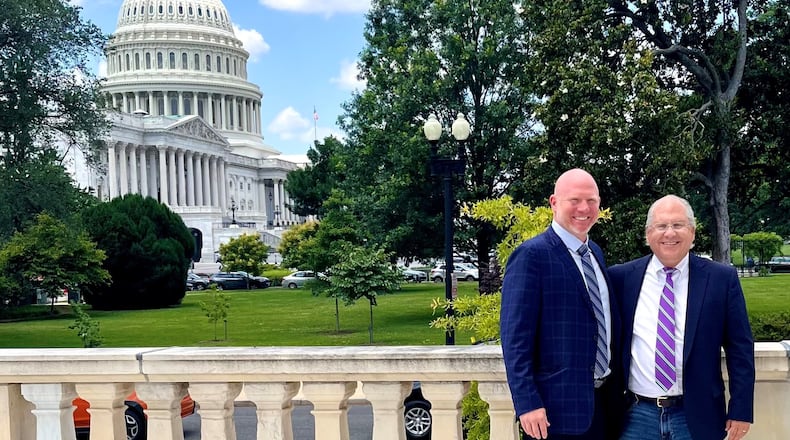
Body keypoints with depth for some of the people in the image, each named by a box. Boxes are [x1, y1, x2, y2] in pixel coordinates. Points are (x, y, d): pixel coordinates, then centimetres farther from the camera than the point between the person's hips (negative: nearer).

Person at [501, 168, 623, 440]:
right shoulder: (532, 255, -11)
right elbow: (515, 336, -16)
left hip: (605, 401, 8)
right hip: (559, 405, -7)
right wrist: (527, 403, -21)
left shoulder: (595, 253, 13)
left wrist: (618, 389, 15)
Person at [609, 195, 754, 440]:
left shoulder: (722, 279, -2)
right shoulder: (622, 277, 0)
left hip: (696, 417, -1)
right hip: (637, 414, 1)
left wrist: (741, 410, -3)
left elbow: (740, 349, 0)